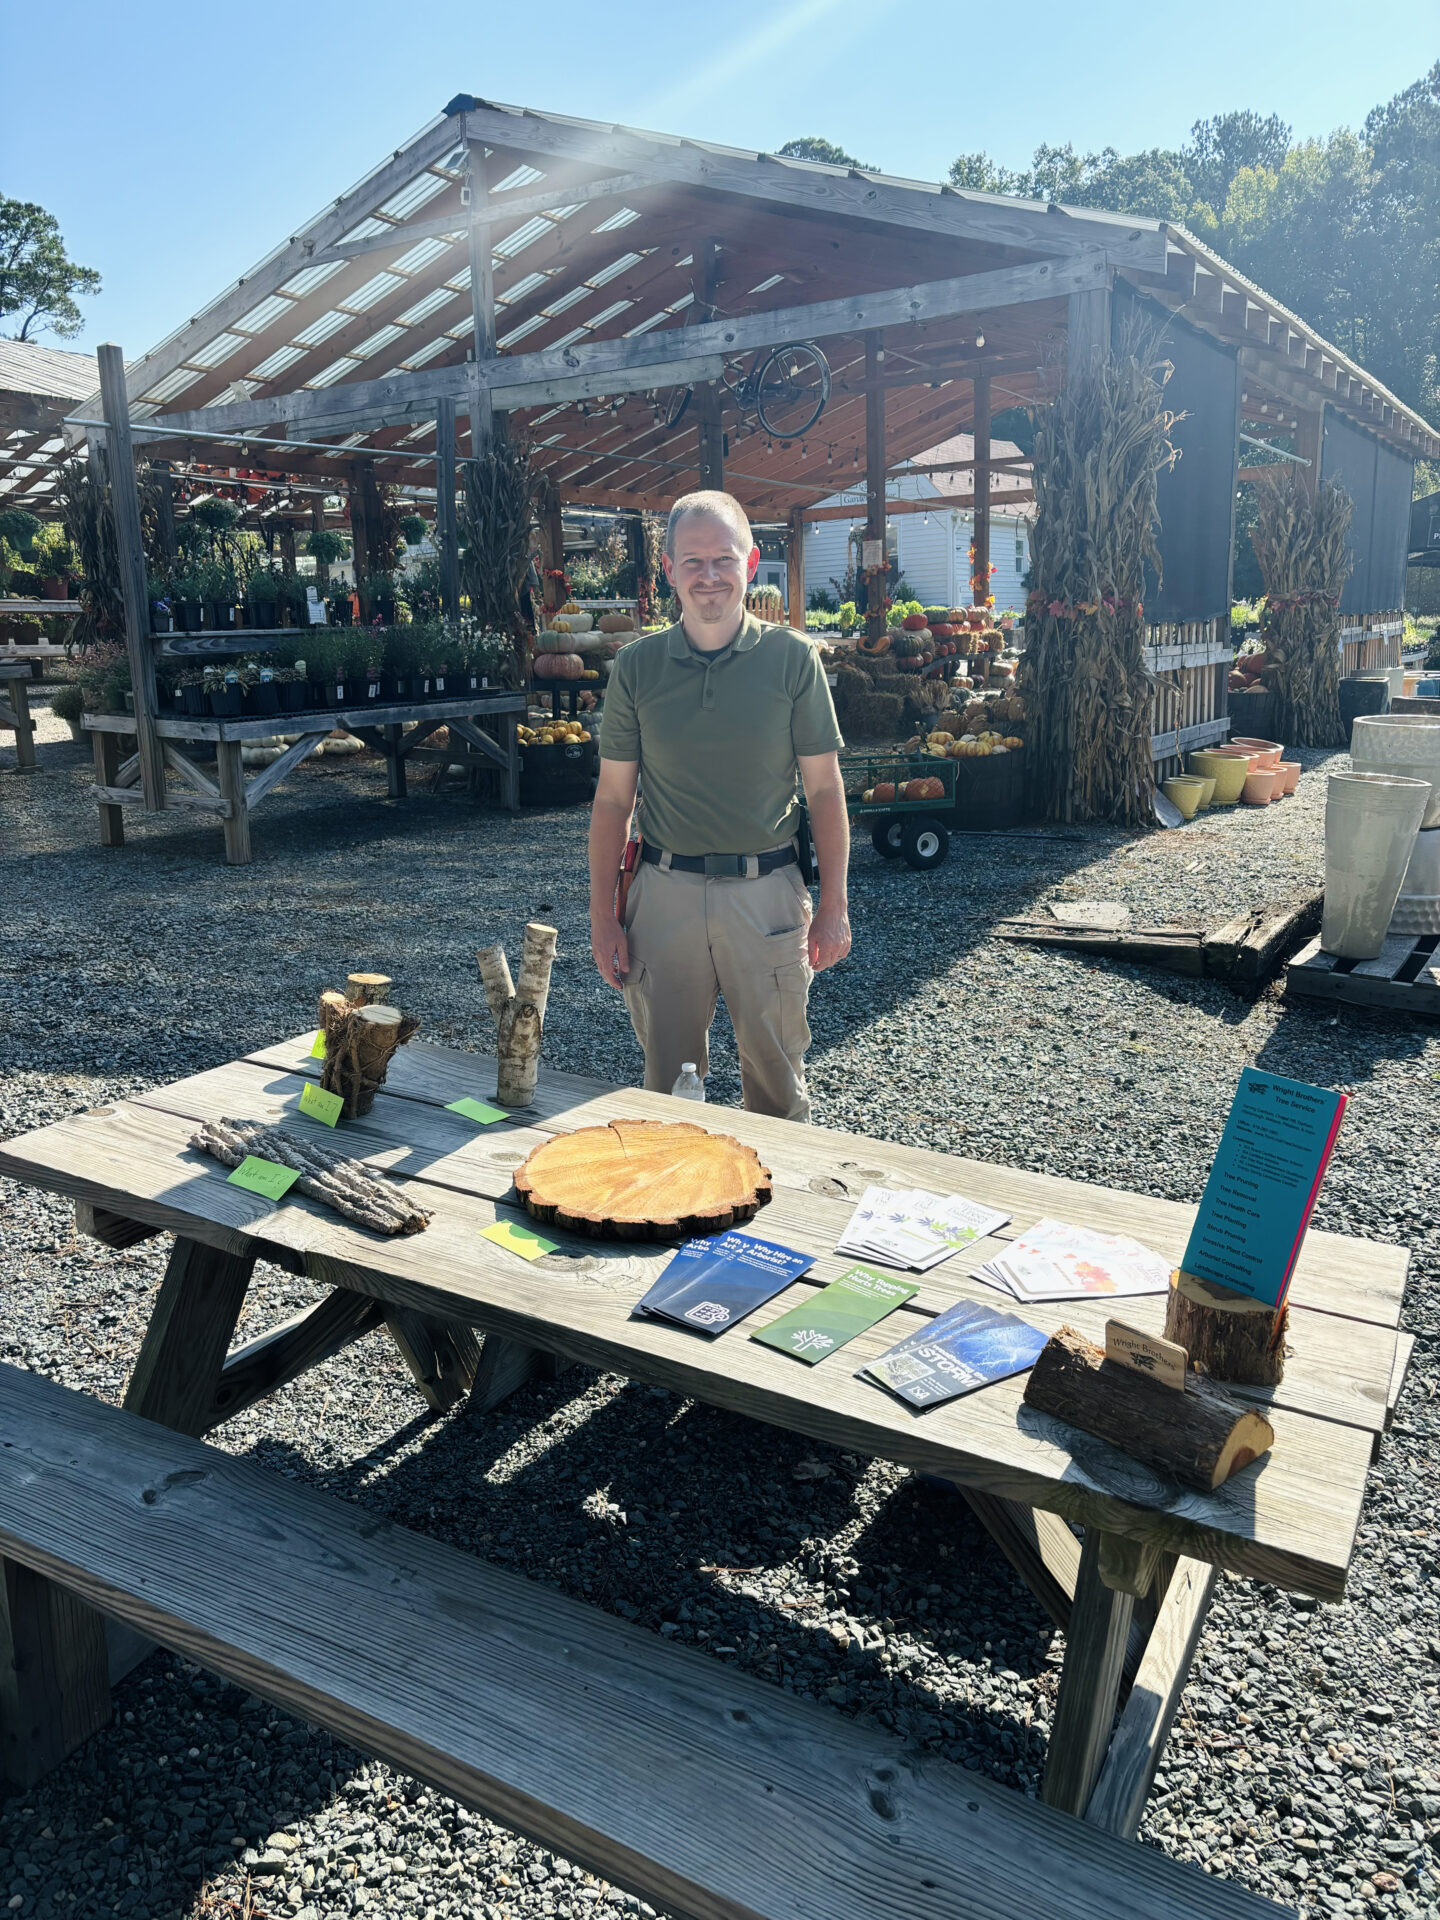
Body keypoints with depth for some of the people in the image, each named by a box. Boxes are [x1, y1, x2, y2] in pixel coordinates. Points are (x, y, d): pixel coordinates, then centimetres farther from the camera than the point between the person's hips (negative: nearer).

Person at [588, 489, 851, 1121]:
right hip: (665, 892, 1)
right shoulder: (636, 665, 2)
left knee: (776, 1074, 10)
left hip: (767, 892, -1)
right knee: (669, 1075, 13)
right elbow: (613, 797, 5)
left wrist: (834, 906, -3)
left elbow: (824, 788, 1)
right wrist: (602, 916, 1)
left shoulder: (792, 657, -1)